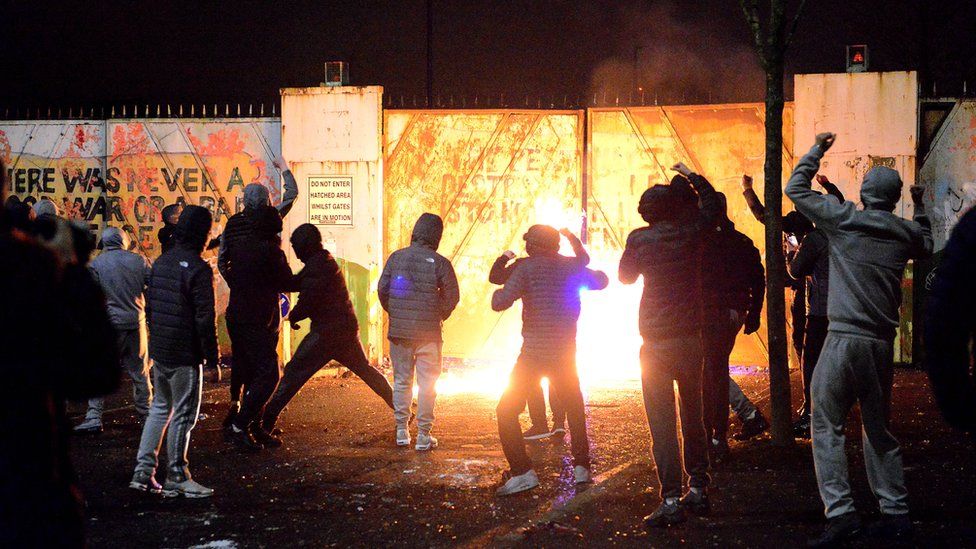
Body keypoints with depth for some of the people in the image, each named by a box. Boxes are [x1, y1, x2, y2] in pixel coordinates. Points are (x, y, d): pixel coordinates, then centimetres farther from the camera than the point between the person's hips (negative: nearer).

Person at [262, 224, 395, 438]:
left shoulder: (317, 266, -14)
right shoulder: (326, 262, 17)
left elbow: (308, 299, -18)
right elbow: (295, 283, 20)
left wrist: (294, 316, -1)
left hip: (326, 330, -9)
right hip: (347, 328, 9)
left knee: (295, 372, -7)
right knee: (365, 369, 21)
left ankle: (267, 421, -9)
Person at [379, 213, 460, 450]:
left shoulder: (396, 257, -1)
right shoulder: (440, 263, -9)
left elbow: (382, 289, 1)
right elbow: (452, 297, -7)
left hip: (399, 330, 3)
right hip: (428, 332, -3)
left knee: (402, 381, 14)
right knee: (427, 383, 5)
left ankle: (402, 430, 15)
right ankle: (423, 435, 5)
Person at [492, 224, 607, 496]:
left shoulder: (527, 267, -7)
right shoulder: (572, 266, 6)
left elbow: (500, 302, -18)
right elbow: (601, 281, 25)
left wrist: (497, 293, 3)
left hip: (534, 352, -4)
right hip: (566, 352, 5)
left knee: (507, 410, 1)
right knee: (574, 408, 24)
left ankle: (522, 472, -13)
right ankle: (581, 467, 21)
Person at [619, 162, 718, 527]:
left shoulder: (639, 239, -7)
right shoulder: (691, 234, -2)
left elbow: (625, 276, 10)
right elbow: (711, 203, 18)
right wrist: (691, 177, 30)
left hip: (656, 343, -3)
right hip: (691, 340, 3)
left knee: (662, 422, -5)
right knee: (693, 416, 16)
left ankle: (671, 500, -12)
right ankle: (698, 489, 21)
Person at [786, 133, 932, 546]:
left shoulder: (843, 220, -5)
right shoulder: (907, 233, 7)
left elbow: (795, 188, 5)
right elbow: (927, 247, 32)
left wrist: (816, 151, 16)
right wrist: (920, 207, 41)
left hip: (844, 340, -5)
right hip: (883, 342, 5)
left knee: (827, 426, -3)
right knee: (878, 429, 15)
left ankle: (840, 512, -14)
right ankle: (895, 512, 15)